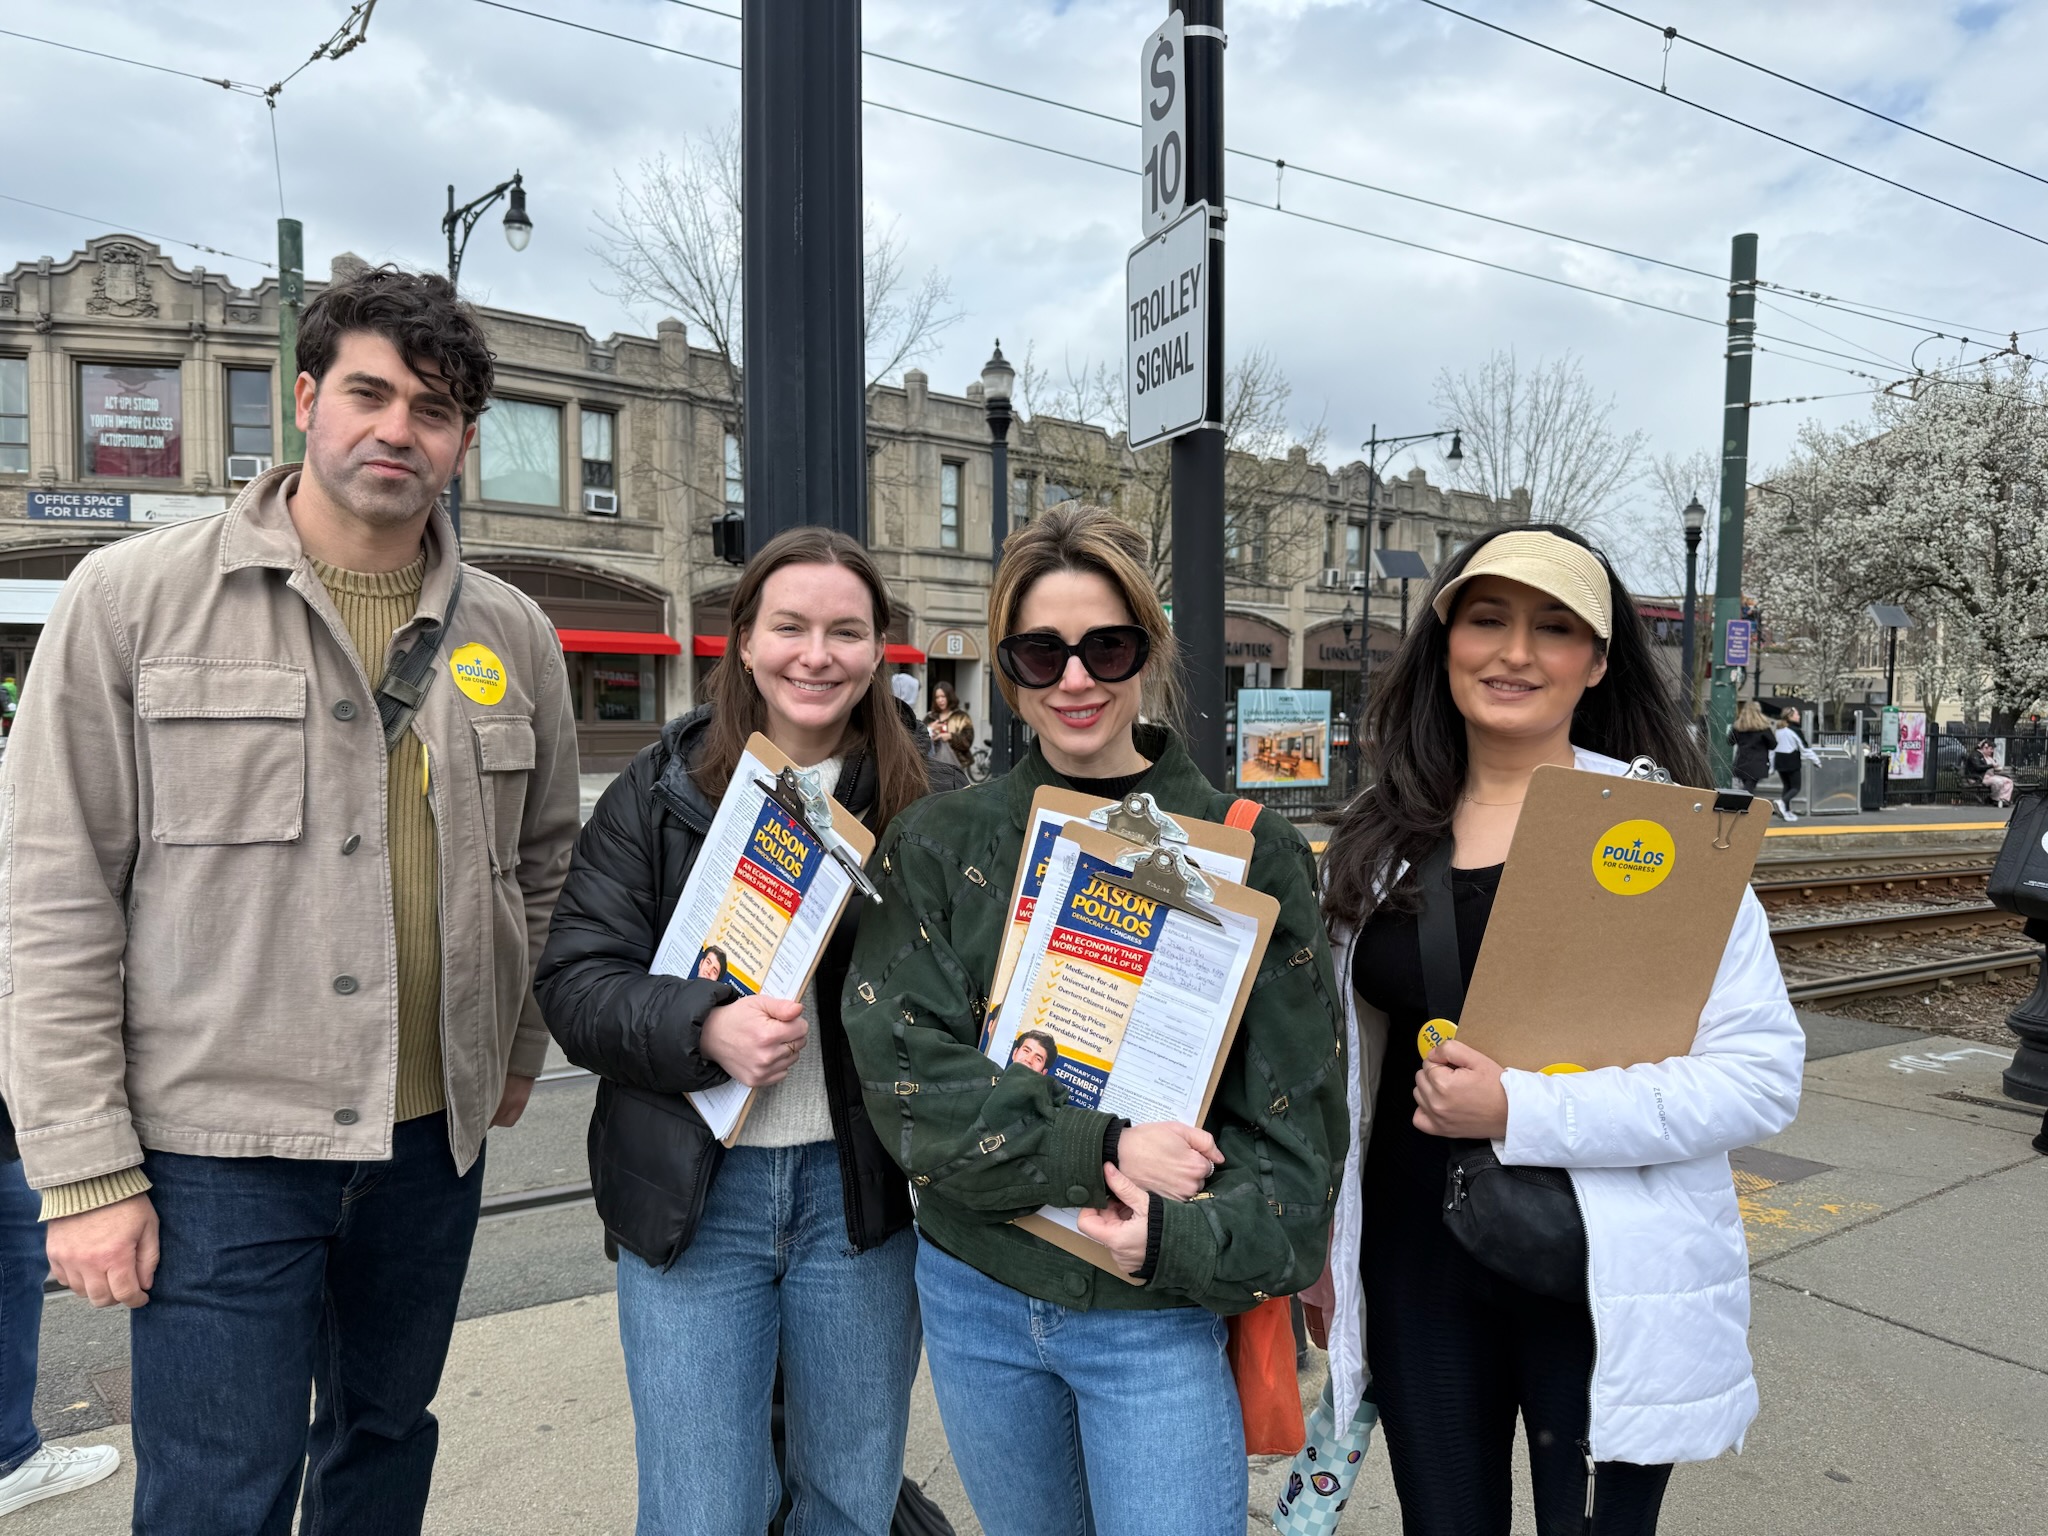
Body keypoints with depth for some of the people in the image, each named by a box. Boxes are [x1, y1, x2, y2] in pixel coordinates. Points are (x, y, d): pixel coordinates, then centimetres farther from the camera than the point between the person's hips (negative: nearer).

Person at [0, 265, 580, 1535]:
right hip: (216, 1147, -4)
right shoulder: (136, 598, -6)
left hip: (434, 1138, 4)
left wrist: (519, 1049, 13)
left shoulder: (512, 635, 5)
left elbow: (546, 859, 15)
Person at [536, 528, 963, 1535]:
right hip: (689, 1192, -1)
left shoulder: (930, 804, 0)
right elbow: (575, 982, -4)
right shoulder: (656, 793, 0)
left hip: (861, 1188, 1)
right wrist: (706, 1026, -21)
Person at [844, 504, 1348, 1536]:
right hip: (975, 1301, 2)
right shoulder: (938, 845, -3)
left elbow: (1295, 1112, -4)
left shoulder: (1249, 851, -6)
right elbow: (905, 1076, -11)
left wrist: (1185, 1240, -19)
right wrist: (1100, 1152, -22)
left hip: (1159, 1319, -2)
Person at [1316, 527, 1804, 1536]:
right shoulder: (1382, 839, 1)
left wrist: (1521, 1111, -23)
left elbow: (1761, 1074, -15)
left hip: (1605, 1291, -3)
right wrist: (1327, 1245, 13)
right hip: (1418, 1272, 4)